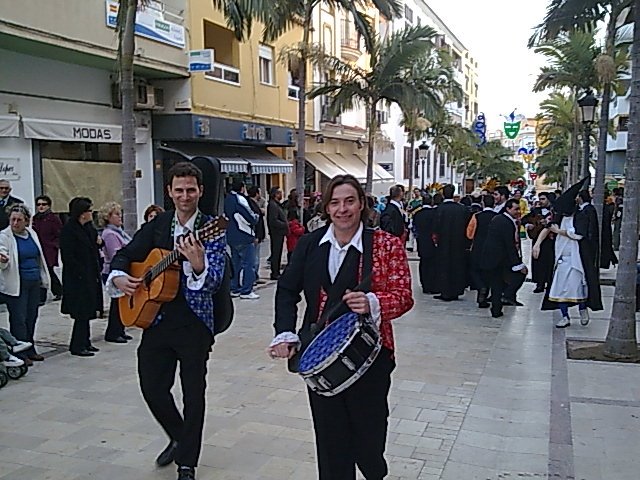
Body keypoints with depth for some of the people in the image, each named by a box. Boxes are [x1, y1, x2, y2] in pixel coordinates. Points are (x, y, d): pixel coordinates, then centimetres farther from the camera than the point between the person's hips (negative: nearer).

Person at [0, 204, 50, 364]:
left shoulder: (31, 233, 8)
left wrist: (44, 278, 18)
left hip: (34, 283, 6)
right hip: (16, 285, -6)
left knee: (31, 317, 11)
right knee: (18, 319, -3)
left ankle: (30, 350, 22)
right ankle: (20, 354, 4)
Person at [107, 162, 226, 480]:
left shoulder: (212, 230, -9)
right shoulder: (157, 225, 5)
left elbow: (214, 282, -19)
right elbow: (125, 254, 13)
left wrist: (198, 265, -40)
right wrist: (118, 277, -8)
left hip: (194, 323, -4)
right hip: (156, 319, 4)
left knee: (193, 394, 5)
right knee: (152, 386, 11)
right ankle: (178, 438, 39)